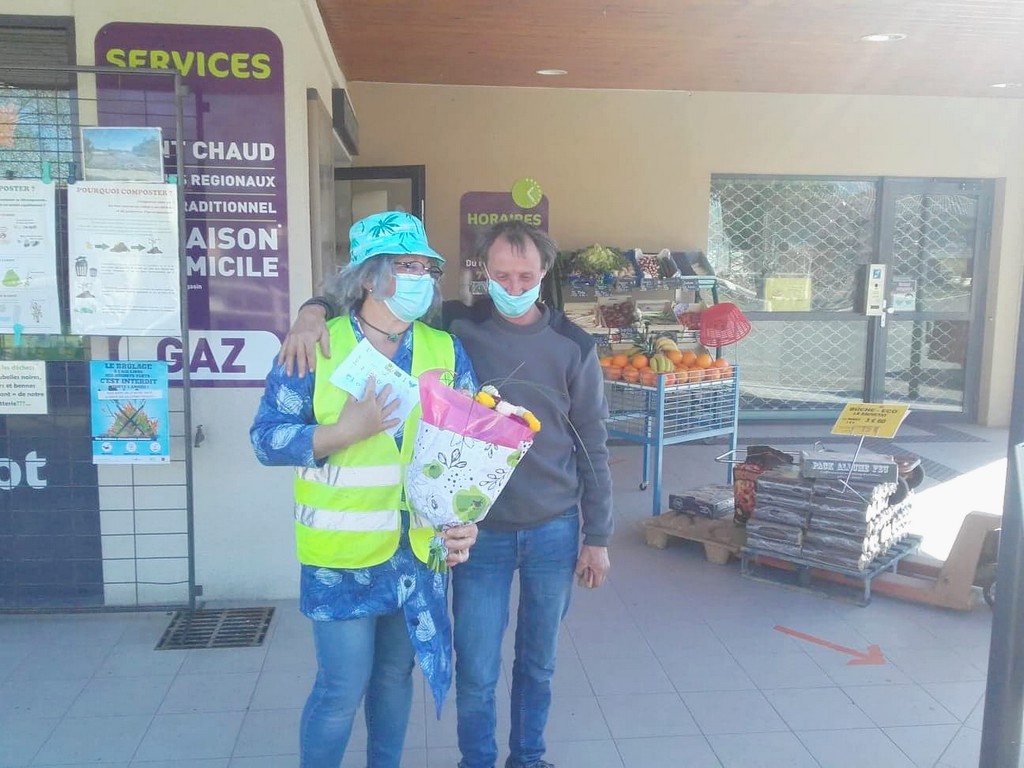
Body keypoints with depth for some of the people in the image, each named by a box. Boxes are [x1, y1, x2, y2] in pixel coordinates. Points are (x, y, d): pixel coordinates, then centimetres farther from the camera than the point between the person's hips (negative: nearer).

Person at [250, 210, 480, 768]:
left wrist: (466, 517, -10)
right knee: (343, 686, 2)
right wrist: (344, 432, -21)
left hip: (421, 550, 3)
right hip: (342, 553, -3)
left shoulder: (446, 350, 2)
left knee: (395, 673, 17)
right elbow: (265, 437, -7)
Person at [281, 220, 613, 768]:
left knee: (538, 663, 18)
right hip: (480, 531, -1)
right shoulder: (456, 326, -6)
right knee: (476, 671, 9)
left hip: (554, 531, 1)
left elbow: (592, 447, 1)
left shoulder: (573, 347, -3)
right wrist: (315, 309, -25)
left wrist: (597, 537, 2)